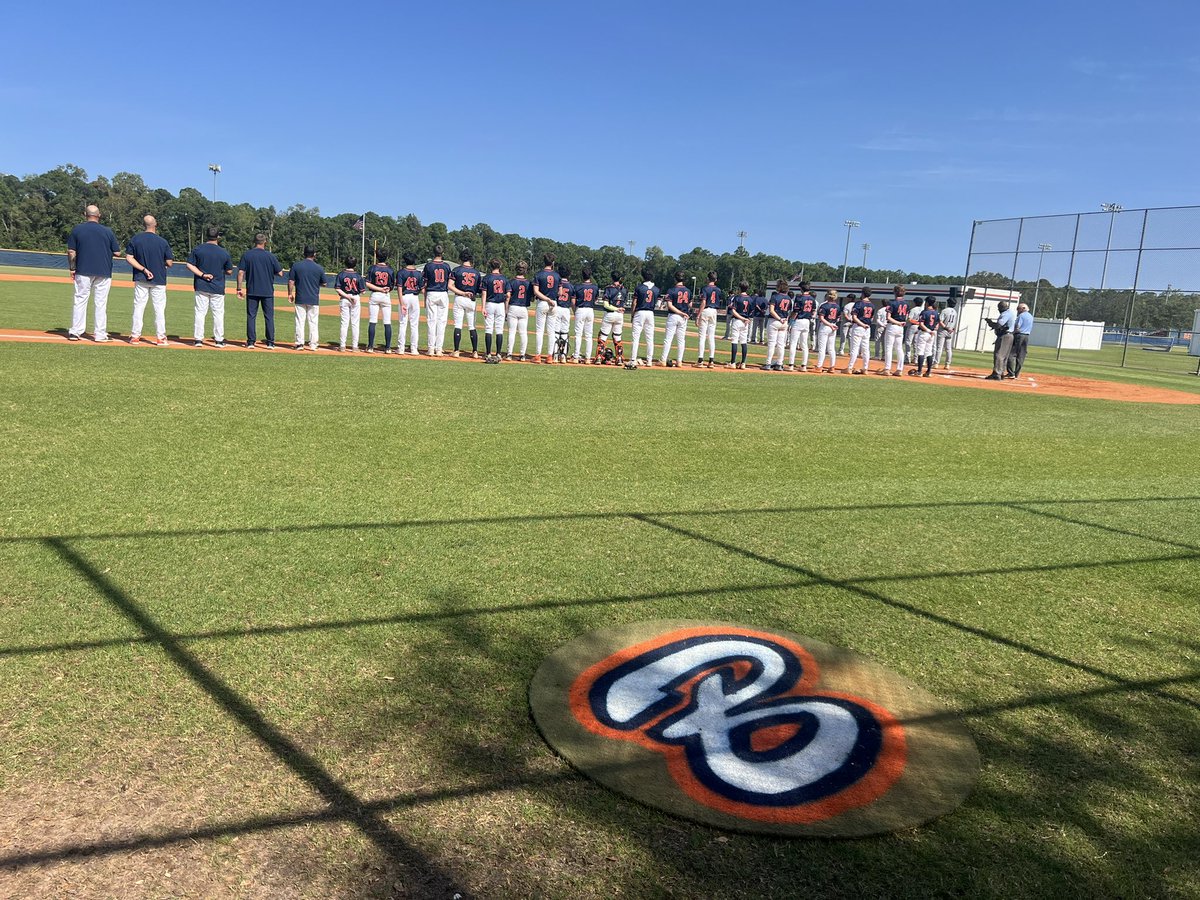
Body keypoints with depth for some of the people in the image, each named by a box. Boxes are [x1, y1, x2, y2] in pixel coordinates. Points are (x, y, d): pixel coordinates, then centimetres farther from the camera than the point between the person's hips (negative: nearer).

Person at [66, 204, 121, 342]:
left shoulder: (77, 229, 2)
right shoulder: (108, 231, 0)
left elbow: (71, 252, -1)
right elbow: (117, 253, 0)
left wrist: (72, 268, 8)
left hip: (83, 271, 0)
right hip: (103, 272, 0)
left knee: (80, 301, 7)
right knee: (101, 303, 4)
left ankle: (75, 332, 6)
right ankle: (100, 335, 4)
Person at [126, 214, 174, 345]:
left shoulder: (135, 239, -3)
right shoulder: (163, 242, -9)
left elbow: (129, 258, -8)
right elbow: (170, 263, -7)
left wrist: (144, 269, -9)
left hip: (140, 279, 2)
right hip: (159, 280, -2)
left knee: (138, 307, 7)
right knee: (159, 309, 4)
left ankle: (135, 336, 8)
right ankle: (161, 338, 5)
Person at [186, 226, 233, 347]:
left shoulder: (197, 249, -2)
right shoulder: (224, 252, -5)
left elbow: (189, 265, -6)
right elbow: (229, 271, 0)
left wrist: (202, 274, -8)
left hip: (201, 286, 1)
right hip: (218, 287, -1)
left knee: (200, 312, 6)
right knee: (218, 313, 7)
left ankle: (198, 339, 5)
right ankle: (219, 339, 10)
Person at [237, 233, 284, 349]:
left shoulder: (246, 255, -1)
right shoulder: (270, 256, -4)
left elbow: (241, 272, -4)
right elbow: (280, 273, -2)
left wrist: (239, 288, 1)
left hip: (252, 291, 1)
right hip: (268, 291, -1)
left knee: (251, 316, 7)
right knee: (269, 317, 5)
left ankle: (251, 342, 5)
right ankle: (270, 343, 3)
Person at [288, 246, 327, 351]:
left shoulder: (296, 265, -2)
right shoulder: (319, 268, -5)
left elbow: (291, 281, -2)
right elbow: (324, 283, 2)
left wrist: (290, 294, 9)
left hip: (300, 299, 0)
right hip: (314, 299, 0)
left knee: (300, 321, 6)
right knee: (313, 322, 7)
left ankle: (299, 343, 4)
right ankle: (313, 344, 9)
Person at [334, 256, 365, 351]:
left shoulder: (341, 274, -3)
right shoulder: (358, 276, -3)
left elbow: (337, 289, -11)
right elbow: (362, 291, -5)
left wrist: (346, 296, -11)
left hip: (344, 299, 0)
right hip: (356, 299, 0)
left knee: (344, 323, 5)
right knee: (355, 323, 4)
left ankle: (342, 346, 6)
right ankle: (354, 346, 5)